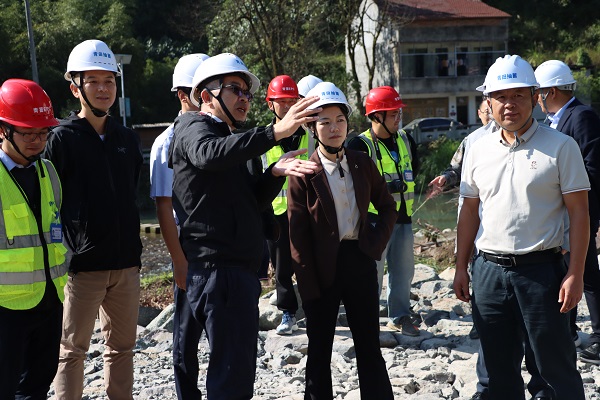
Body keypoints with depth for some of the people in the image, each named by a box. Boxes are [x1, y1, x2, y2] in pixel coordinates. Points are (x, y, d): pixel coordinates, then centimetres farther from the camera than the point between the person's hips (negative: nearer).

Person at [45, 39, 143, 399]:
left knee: (122, 347, 12)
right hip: (82, 265, -5)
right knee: (73, 350, 3)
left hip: (126, 262, 5)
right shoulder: (62, 138, -6)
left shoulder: (128, 139, 11)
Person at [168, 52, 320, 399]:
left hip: (239, 268, 10)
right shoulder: (195, 127, -5)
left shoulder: (230, 139, 24)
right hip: (219, 269, -10)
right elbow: (209, 154, -32)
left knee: (236, 367, 17)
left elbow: (255, 202, 18)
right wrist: (275, 132, -42)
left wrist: (276, 172, -2)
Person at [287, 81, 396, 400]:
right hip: (323, 268, -3)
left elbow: (387, 206, 14)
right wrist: (309, 287, -12)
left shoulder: (362, 163, 3)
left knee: (369, 345, 13)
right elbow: (298, 234, -10)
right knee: (320, 348, 11)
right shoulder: (304, 173, -9)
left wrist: (377, 241, -2)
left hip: (360, 261, 3)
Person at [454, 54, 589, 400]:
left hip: (541, 268, -4)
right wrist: (461, 267, 10)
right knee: (500, 370, 14)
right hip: (489, 269, 4)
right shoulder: (479, 150, 8)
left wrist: (575, 274, -12)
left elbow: (579, 212, -6)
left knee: (558, 368, 3)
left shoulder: (560, 147, -4)